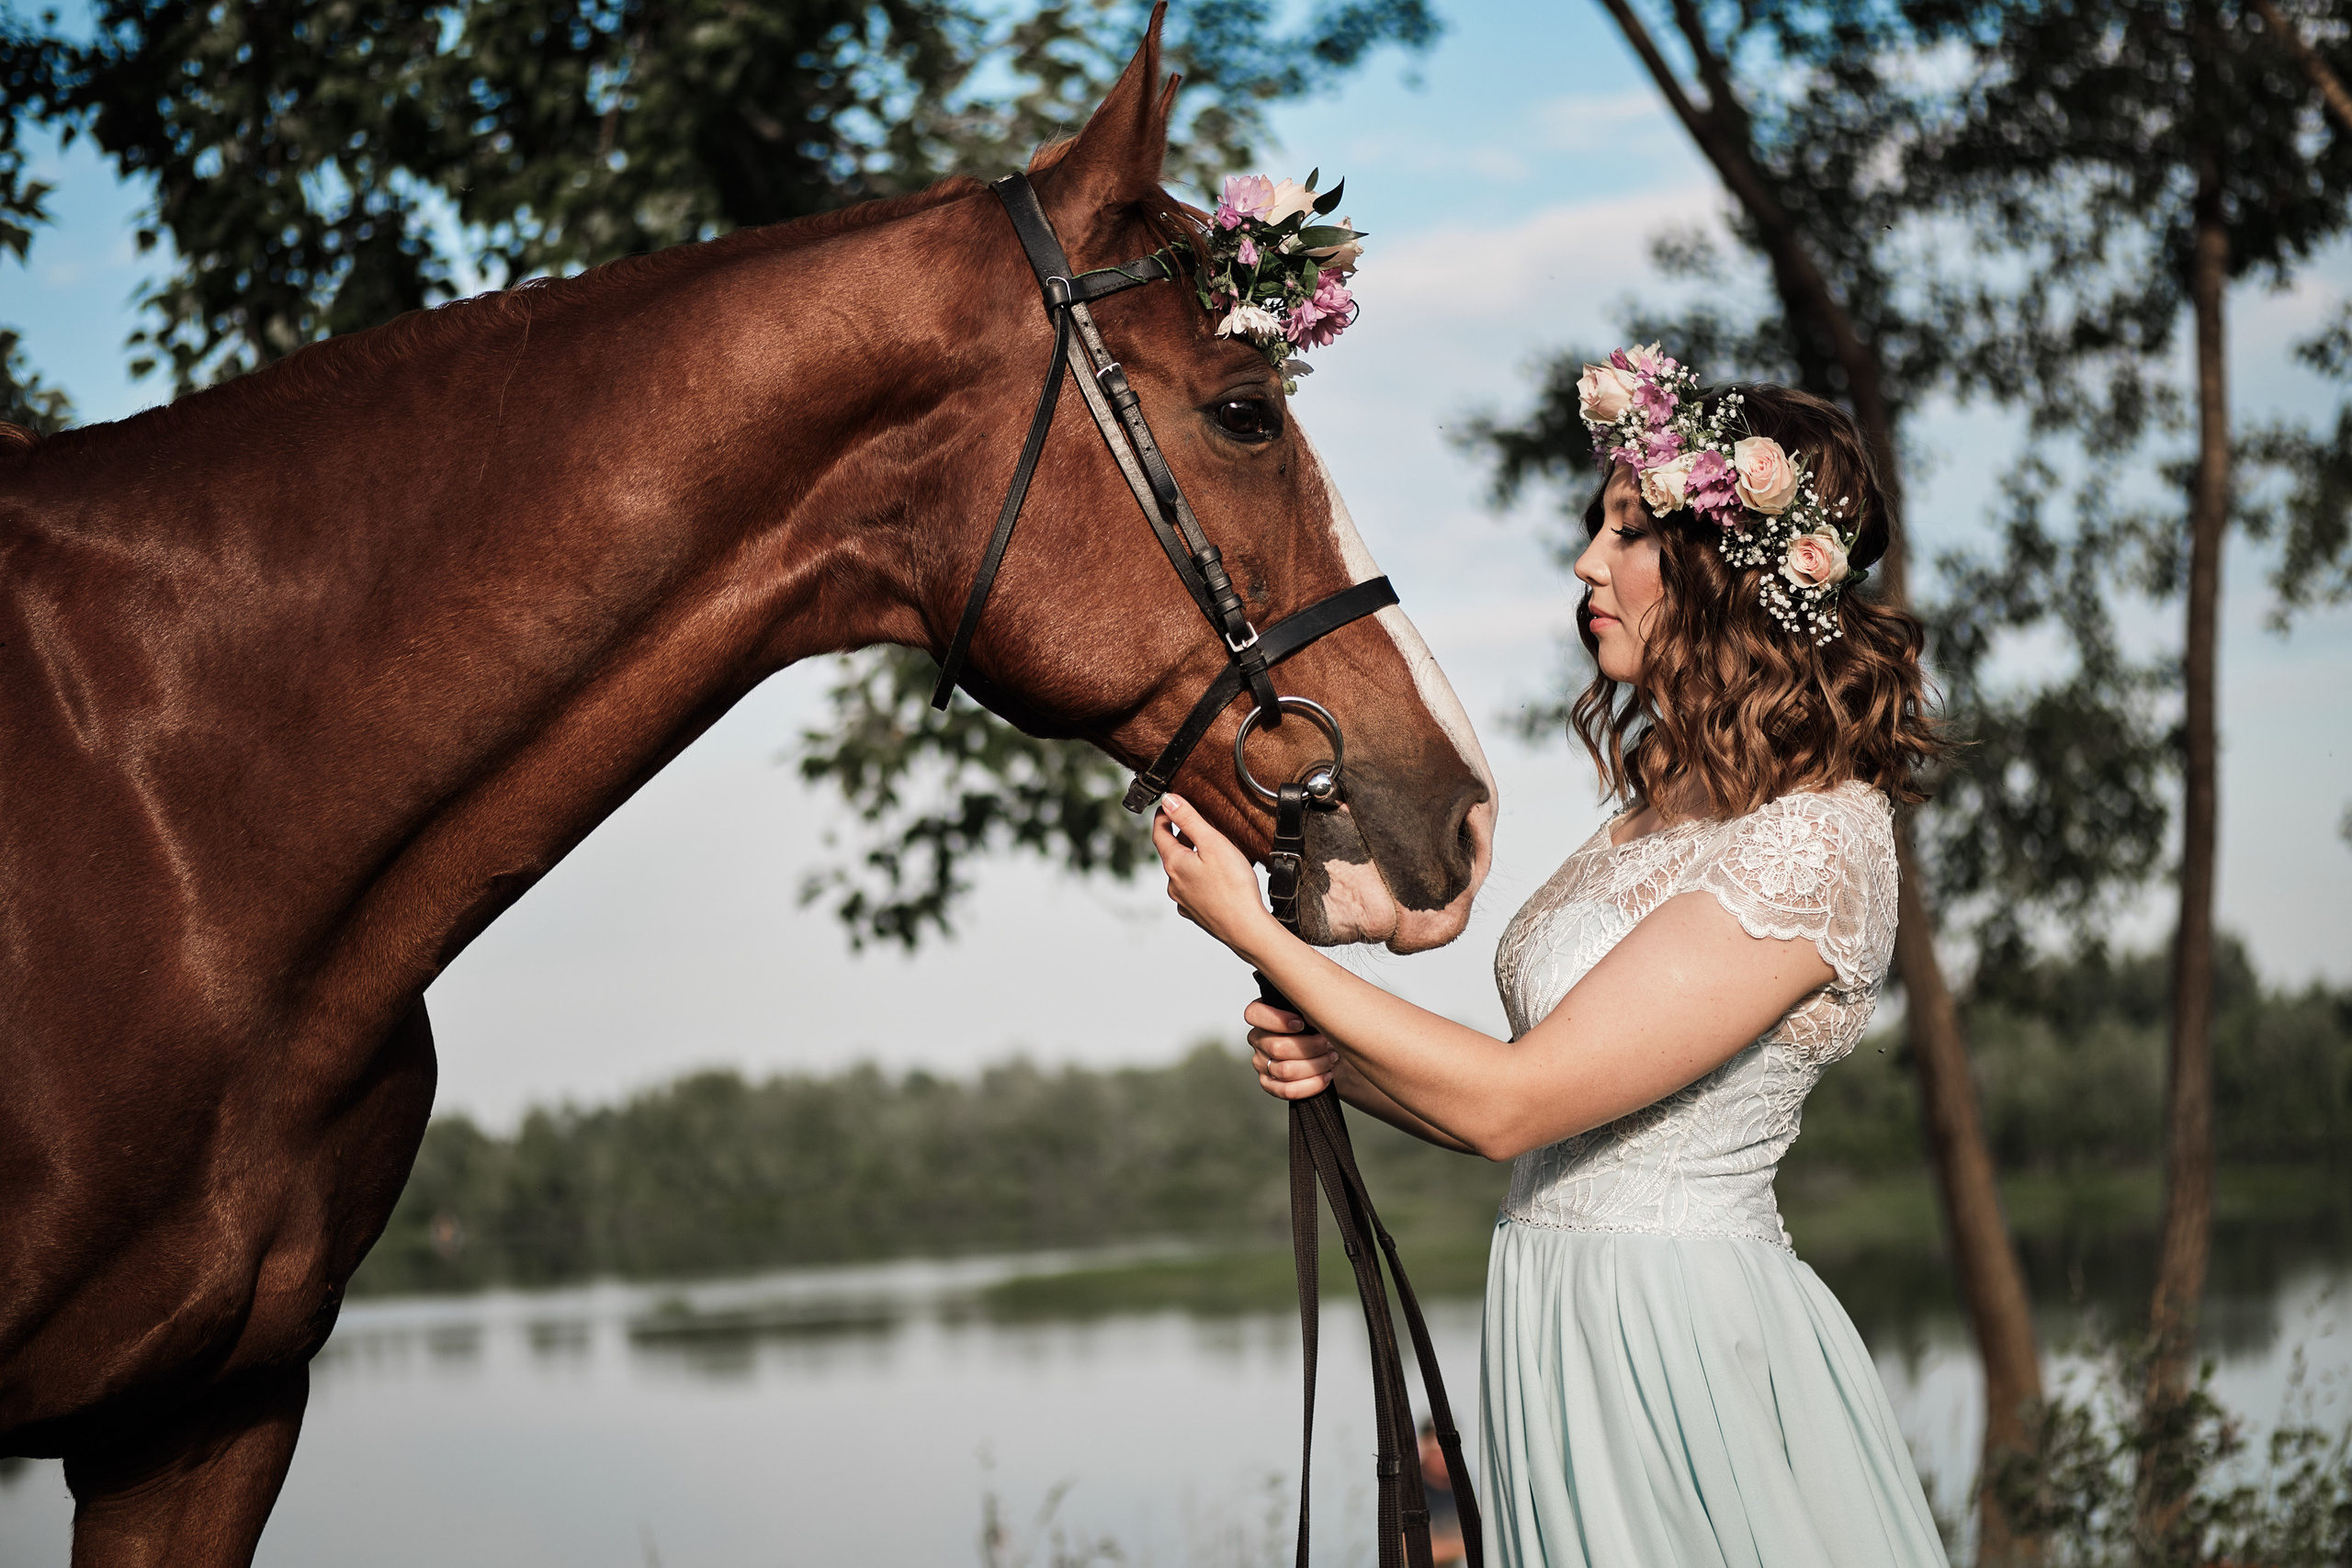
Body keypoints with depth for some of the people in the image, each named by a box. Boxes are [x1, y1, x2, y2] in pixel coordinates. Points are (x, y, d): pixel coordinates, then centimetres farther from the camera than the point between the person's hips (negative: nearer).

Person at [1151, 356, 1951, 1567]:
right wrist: (1339, 1062, -4)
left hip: (1678, 1341, -8)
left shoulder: (1815, 846, -20)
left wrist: (1252, 929, -17)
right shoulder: (1678, 805, 10)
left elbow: (1509, 1105, -22)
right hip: (1568, 1321, 8)